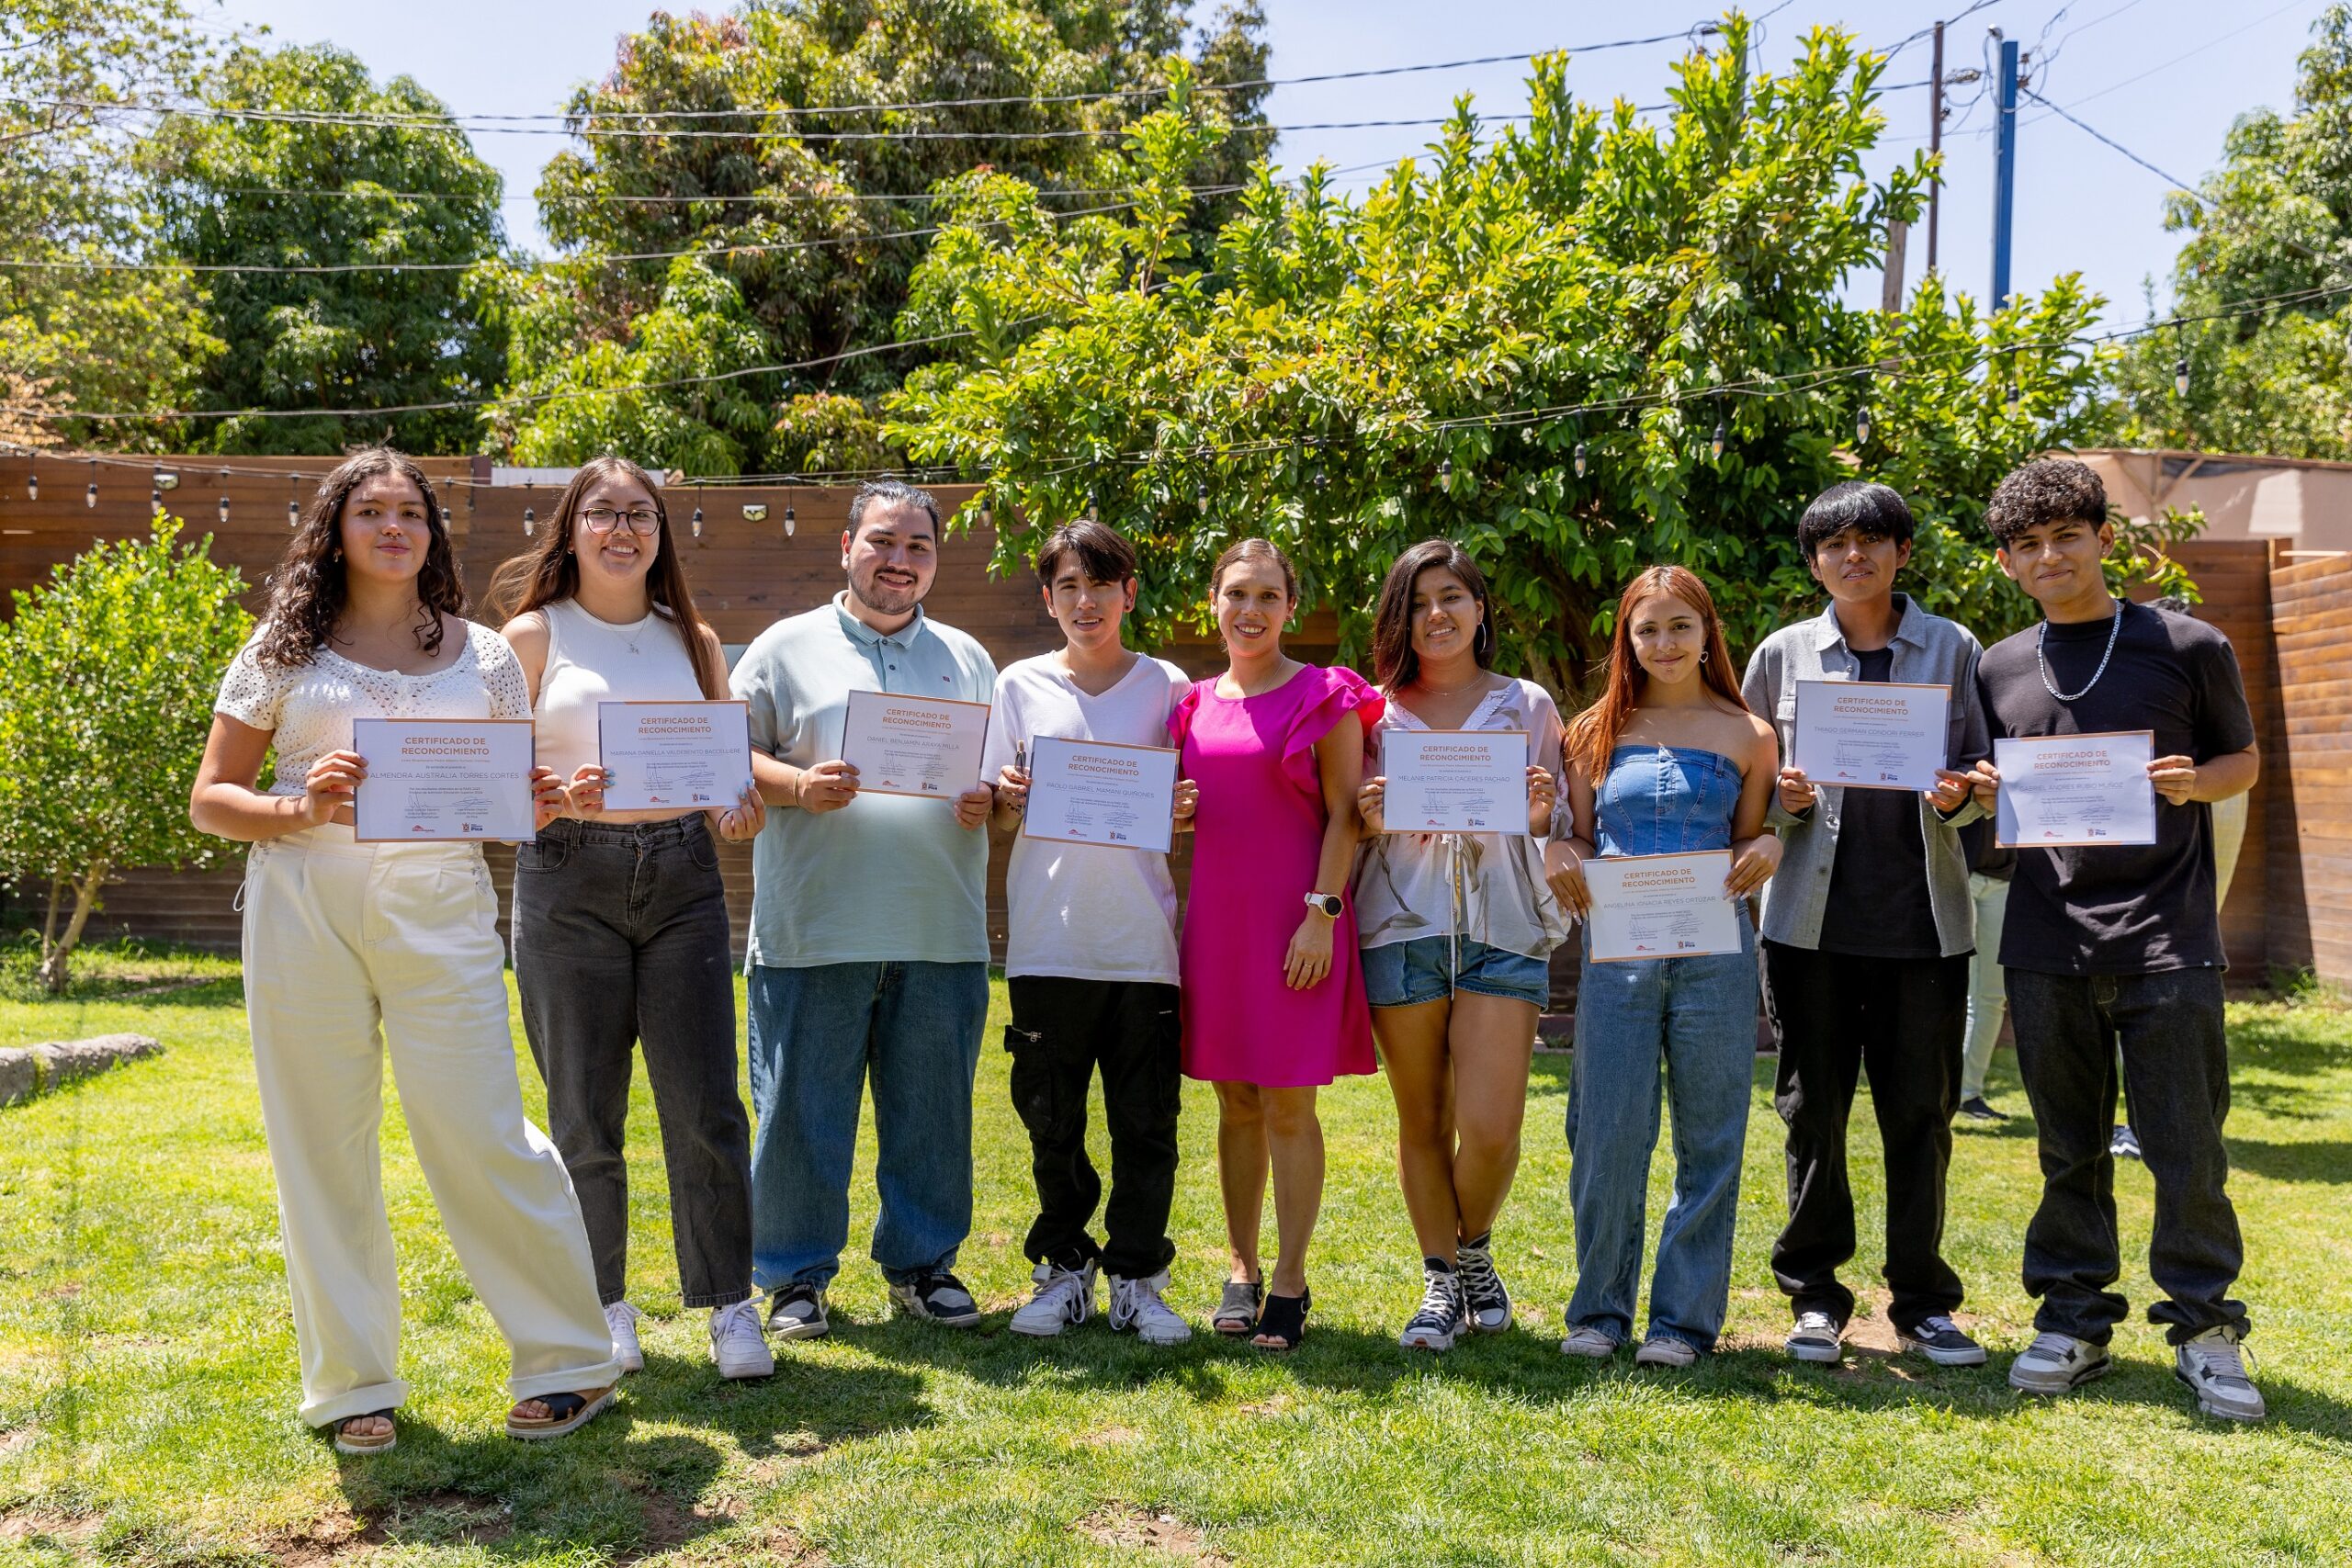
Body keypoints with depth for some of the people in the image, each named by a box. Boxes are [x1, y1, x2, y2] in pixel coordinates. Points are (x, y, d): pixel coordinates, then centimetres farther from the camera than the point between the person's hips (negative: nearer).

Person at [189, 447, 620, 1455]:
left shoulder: (482, 655, 11)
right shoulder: (284, 650, 8)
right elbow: (209, 800, 8)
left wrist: (537, 808, -7)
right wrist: (300, 809, -12)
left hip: (439, 908, -1)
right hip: (303, 908, 1)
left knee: (479, 1135, -5)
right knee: (324, 1146, 6)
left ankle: (569, 1359, 11)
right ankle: (354, 1383, 21)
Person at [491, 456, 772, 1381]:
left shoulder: (693, 640, 13)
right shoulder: (533, 635, 5)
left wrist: (740, 810, -5)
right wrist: (560, 797, -18)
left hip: (681, 874, 2)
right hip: (569, 878, -2)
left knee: (706, 1105, -2)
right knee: (585, 1114, 5)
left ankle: (730, 1305, 9)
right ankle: (604, 1307, 20)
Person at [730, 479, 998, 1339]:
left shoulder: (966, 660, 17)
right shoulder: (787, 647, 7)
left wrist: (988, 800, -4)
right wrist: (796, 784, -16)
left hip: (941, 934, 3)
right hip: (814, 929, -2)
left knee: (933, 1107, 9)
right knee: (802, 1108, 3)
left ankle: (923, 1262, 25)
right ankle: (795, 1275, 17)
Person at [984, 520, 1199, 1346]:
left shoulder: (1166, 685, 8)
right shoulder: (1020, 685, 8)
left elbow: (1190, 804, 10)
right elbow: (993, 812, 9)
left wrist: (1185, 808, -12)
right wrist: (1005, 798, -13)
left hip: (1142, 937, 0)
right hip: (1048, 935, 1)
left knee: (1146, 1121, 3)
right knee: (1051, 1118, 6)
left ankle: (1136, 1279, 16)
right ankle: (1065, 1267, 22)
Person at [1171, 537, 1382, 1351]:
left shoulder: (1325, 696, -3)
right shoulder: (1197, 703, 12)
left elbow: (1344, 816, -7)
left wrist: (1321, 913, -14)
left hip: (1295, 919, -5)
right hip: (1216, 914, 5)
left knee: (1288, 1104, -1)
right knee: (1236, 1102, 11)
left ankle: (1290, 1282, 10)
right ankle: (1242, 1268, 22)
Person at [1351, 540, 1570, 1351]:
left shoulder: (1527, 705, 10)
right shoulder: (1376, 710, 9)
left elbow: (1559, 825, 13)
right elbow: (1350, 828, 13)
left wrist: (1540, 815, -9)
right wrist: (1369, 822, -9)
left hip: (1503, 927, -1)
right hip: (1402, 925, 1)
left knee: (1489, 1126, -8)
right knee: (1422, 1121, 6)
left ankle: (1475, 1251, 21)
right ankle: (1440, 1278, 22)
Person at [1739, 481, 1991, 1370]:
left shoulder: (1953, 650, 7)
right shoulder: (1783, 655, 7)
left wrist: (1956, 797, -13)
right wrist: (1780, 799, -10)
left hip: (1924, 916, 0)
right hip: (1812, 918, 0)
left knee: (1921, 1112, 6)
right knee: (1813, 1111, 5)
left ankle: (1922, 1302, 20)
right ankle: (1815, 1296, 18)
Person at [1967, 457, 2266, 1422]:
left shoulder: (2189, 647, 2)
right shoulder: (1998, 669, 10)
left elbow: (2244, 761, 10)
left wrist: (2192, 782, -11)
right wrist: (1984, 795, -4)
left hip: (2166, 935, -2)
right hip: (2047, 940, 3)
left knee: (2186, 1146, 1)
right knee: (2069, 1147, 10)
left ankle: (2204, 1326, 16)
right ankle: (2073, 1319, 21)